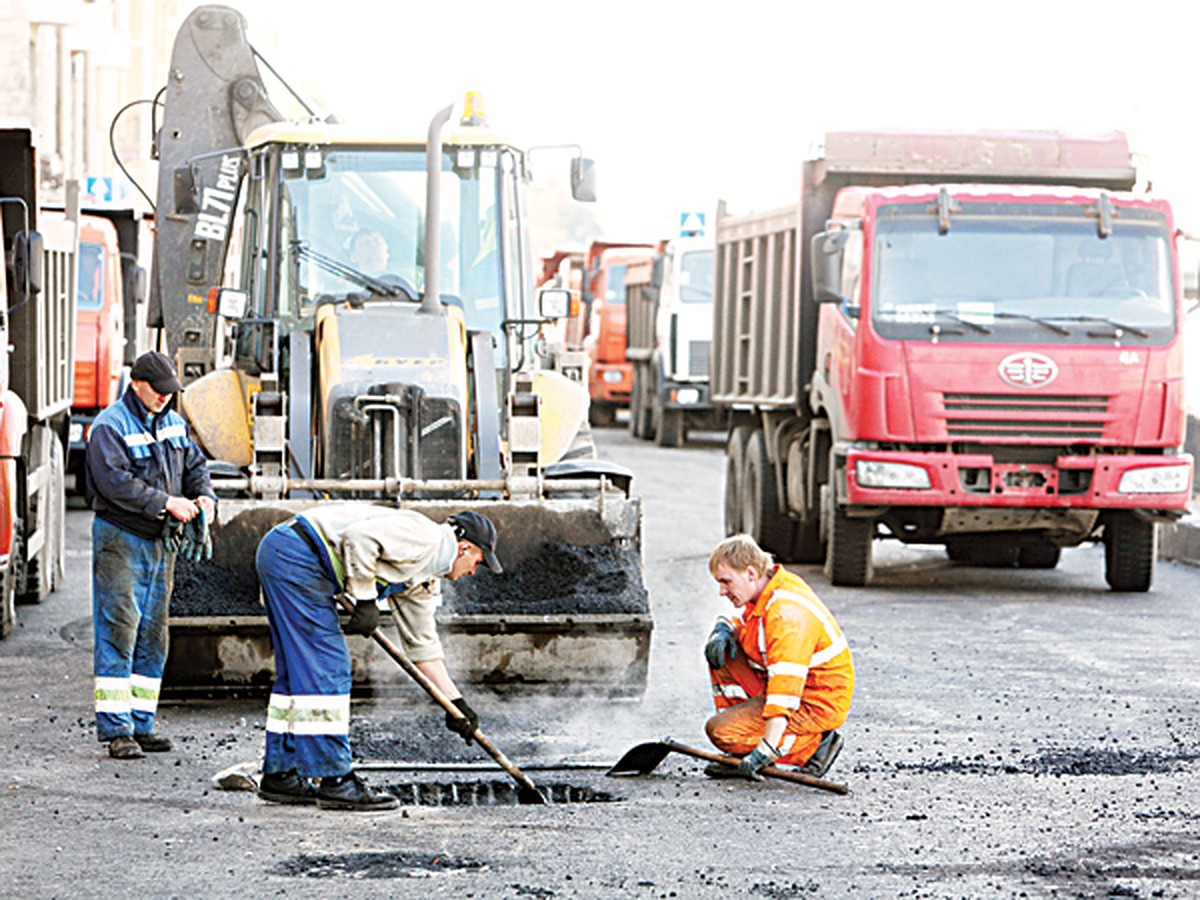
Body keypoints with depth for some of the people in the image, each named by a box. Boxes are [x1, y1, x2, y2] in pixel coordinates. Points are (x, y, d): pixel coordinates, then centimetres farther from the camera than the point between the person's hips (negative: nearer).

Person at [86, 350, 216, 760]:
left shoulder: (172, 423, 12)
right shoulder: (110, 427, -12)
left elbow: (194, 465, 17)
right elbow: (115, 483, -22)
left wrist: (204, 496, -5)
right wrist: (167, 503, -25)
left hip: (160, 541, 8)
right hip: (119, 538, -8)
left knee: (153, 634, 9)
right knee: (118, 630, -10)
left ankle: (141, 725, 14)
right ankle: (115, 728, -10)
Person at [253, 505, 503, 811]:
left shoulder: (424, 577, 21)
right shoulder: (423, 537, -10)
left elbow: (422, 644, 28)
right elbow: (358, 537, -23)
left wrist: (456, 703, 29)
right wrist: (366, 600, -16)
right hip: (294, 554, -11)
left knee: (298, 670, 14)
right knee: (325, 668, -8)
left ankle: (280, 775, 20)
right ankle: (335, 781, -5)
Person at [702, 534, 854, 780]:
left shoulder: (786, 615, -30)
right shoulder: (763, 590, 1)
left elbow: (786, 686, -37)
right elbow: (742, 622, 24)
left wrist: (766, 750, -43)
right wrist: (724, 629, -3)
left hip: (817, 704, -10)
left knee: (720, 732, -19)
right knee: (720, 652, 5)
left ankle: (816, 744, -6)